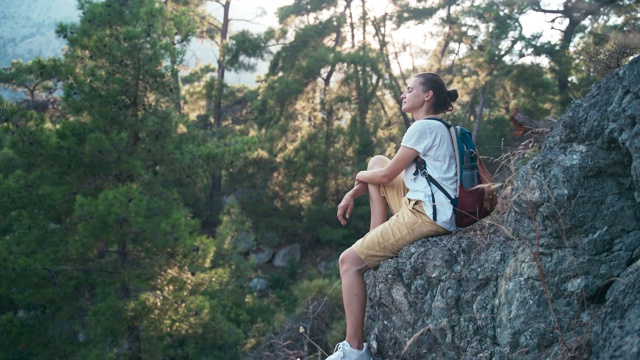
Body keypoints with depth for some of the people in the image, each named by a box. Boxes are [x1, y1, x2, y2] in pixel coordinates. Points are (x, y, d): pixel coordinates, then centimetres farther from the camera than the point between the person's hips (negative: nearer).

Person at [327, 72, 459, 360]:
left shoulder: (423, 127, -12)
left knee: (349, 261, -9)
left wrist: (361, 176, 11)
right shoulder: (435, 128, 20)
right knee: (376, 161, 18)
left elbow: (386, 177, -10)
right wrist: (353, 193, 13)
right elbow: (386, 170, 22)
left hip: (427, 216, -10)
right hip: (429, 209, 10)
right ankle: (375, 242, 11)